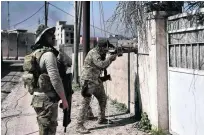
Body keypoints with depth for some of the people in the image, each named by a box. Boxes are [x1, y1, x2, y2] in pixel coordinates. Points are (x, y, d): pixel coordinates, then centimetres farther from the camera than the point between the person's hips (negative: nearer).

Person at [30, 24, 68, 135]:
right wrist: (64, 99, -13)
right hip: (47, 99, -9)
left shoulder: (35, 53, 13)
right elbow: (55, 79, -21)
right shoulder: (48, 54, -17)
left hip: (38, 97, 10)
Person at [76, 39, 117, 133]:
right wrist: (110, 58, -14)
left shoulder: (98, 54, 13)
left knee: (103, 99, 17)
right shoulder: (93, 53, -17)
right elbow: (101, 64, -29)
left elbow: (103, 67, 17)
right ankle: (79, 125, -9)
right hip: (88, 81, -10)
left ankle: (101, 119, 33)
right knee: (86, 103, -11)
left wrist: (110, 59, 5)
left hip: (96, 80, 10)